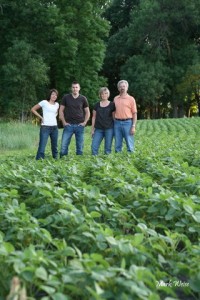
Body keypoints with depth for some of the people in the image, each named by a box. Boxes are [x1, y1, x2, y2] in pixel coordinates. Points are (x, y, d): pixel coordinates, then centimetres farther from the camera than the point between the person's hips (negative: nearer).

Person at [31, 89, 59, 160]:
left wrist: (55, 116, 12)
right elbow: (33, 109, 1)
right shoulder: (44, 102, -2)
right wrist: (41, 117, -5)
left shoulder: (57, 104, 12)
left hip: (55, 127, 5)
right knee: (42, 146, -9)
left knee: (55, 145, 10)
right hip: (45, 127, -5)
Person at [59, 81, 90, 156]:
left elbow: (87, 112, 11)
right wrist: (64, 122, -2)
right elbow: (61, 110, 7)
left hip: (79, 125, 1)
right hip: (68, 125, -1)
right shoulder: (66, 97, 4)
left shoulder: (83, 98, 6)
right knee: (64, 145, -5)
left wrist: (84, 122, 0)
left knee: (80, 146, 5)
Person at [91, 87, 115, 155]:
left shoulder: (112, 105, 3)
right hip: (98, 129, 2)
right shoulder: (97, 105, 9)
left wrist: (115, 128, 0)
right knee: (94, 147, -7)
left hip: (109, 129, -2)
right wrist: (92, 129, 8)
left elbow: (114, 117, 6)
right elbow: (94, 117, 12)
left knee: (108, 148, 1)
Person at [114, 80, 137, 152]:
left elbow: (134, 113, -1)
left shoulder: (131, 99, 1)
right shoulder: (115, 99, 12)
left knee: (129, 144, -1)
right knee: (117, 144, 7)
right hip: (117, 123, 3)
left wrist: (133, 126, -8)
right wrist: (113, 124, 8)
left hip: (127, 123, -3)